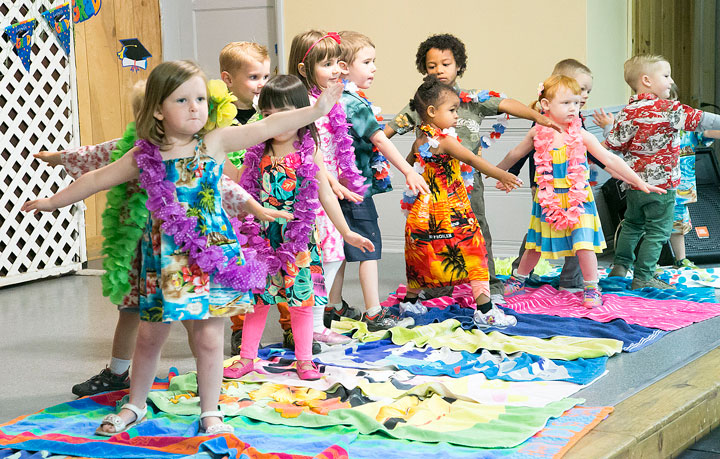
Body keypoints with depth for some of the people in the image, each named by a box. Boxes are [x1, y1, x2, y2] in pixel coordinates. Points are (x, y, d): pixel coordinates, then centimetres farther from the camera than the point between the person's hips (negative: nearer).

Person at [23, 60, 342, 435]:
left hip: (212, 253, -2)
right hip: (164, 256, 2)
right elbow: (97, 179, 12)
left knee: (208, 337, 2)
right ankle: (135, 406, 30)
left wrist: (316, 109, -19)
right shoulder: (144, 156, 0)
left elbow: (267, 127, -11)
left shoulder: (215, 142, -5)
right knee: (149, 335, 12)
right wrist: (54, 201, 20)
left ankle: (210, 412, 18)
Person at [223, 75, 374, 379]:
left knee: (301, 300, 5)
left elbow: (326, 196, 4)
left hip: (298, 238, -1)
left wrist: (346, 233, 6)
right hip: (262, 237, 1)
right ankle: (246, 358, 18)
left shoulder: (309, 154, -2)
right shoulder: (257, 154, 1)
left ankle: (304, 359, 16)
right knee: (257, 299, 7)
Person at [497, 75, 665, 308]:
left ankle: (591, 288, 7)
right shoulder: (538, 133, -5)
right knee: (536, 244, 12)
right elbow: (514, 155, 13)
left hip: (578, 199, -1)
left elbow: (610, 160, -5)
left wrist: (639, 181, -8)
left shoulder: (581, 135, -8)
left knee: (584, 244, -10)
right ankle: (518, 279, 35)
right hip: (548, 200, 1)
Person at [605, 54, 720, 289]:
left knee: (632, 223, 24)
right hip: (661, 182, -6)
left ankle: (621, 264, 27)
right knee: (657, 231, 3)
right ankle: (643, 277, 4)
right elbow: (698, 120, -17)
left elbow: (614, 144, -2)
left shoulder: (627, 112, -2)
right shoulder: (668, 109, -16)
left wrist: (608, 127, 17)